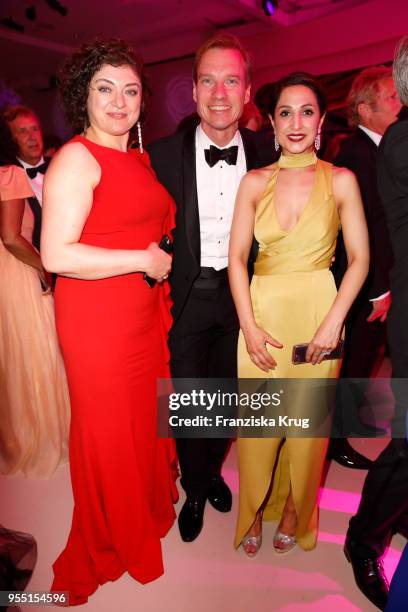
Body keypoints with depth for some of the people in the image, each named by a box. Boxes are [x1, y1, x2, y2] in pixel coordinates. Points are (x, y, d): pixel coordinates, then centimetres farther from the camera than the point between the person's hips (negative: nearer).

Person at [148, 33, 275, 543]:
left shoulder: (265, 154, -3)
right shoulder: (163, 154, -9)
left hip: (239, 293, 3)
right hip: (185, 296, -2)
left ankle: (212, 471, 47)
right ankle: (195, 488, 36)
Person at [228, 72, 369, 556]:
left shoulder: (341, 181, 1)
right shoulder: (255, 182, 4)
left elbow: (359, 258, -1)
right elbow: (236, 258, 1)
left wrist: (332, 322, -13)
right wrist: (249, 326, -9)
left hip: (317, 314, -1)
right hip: (262, 316, 1)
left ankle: (294, 511, 36)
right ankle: (255, 510, 32)